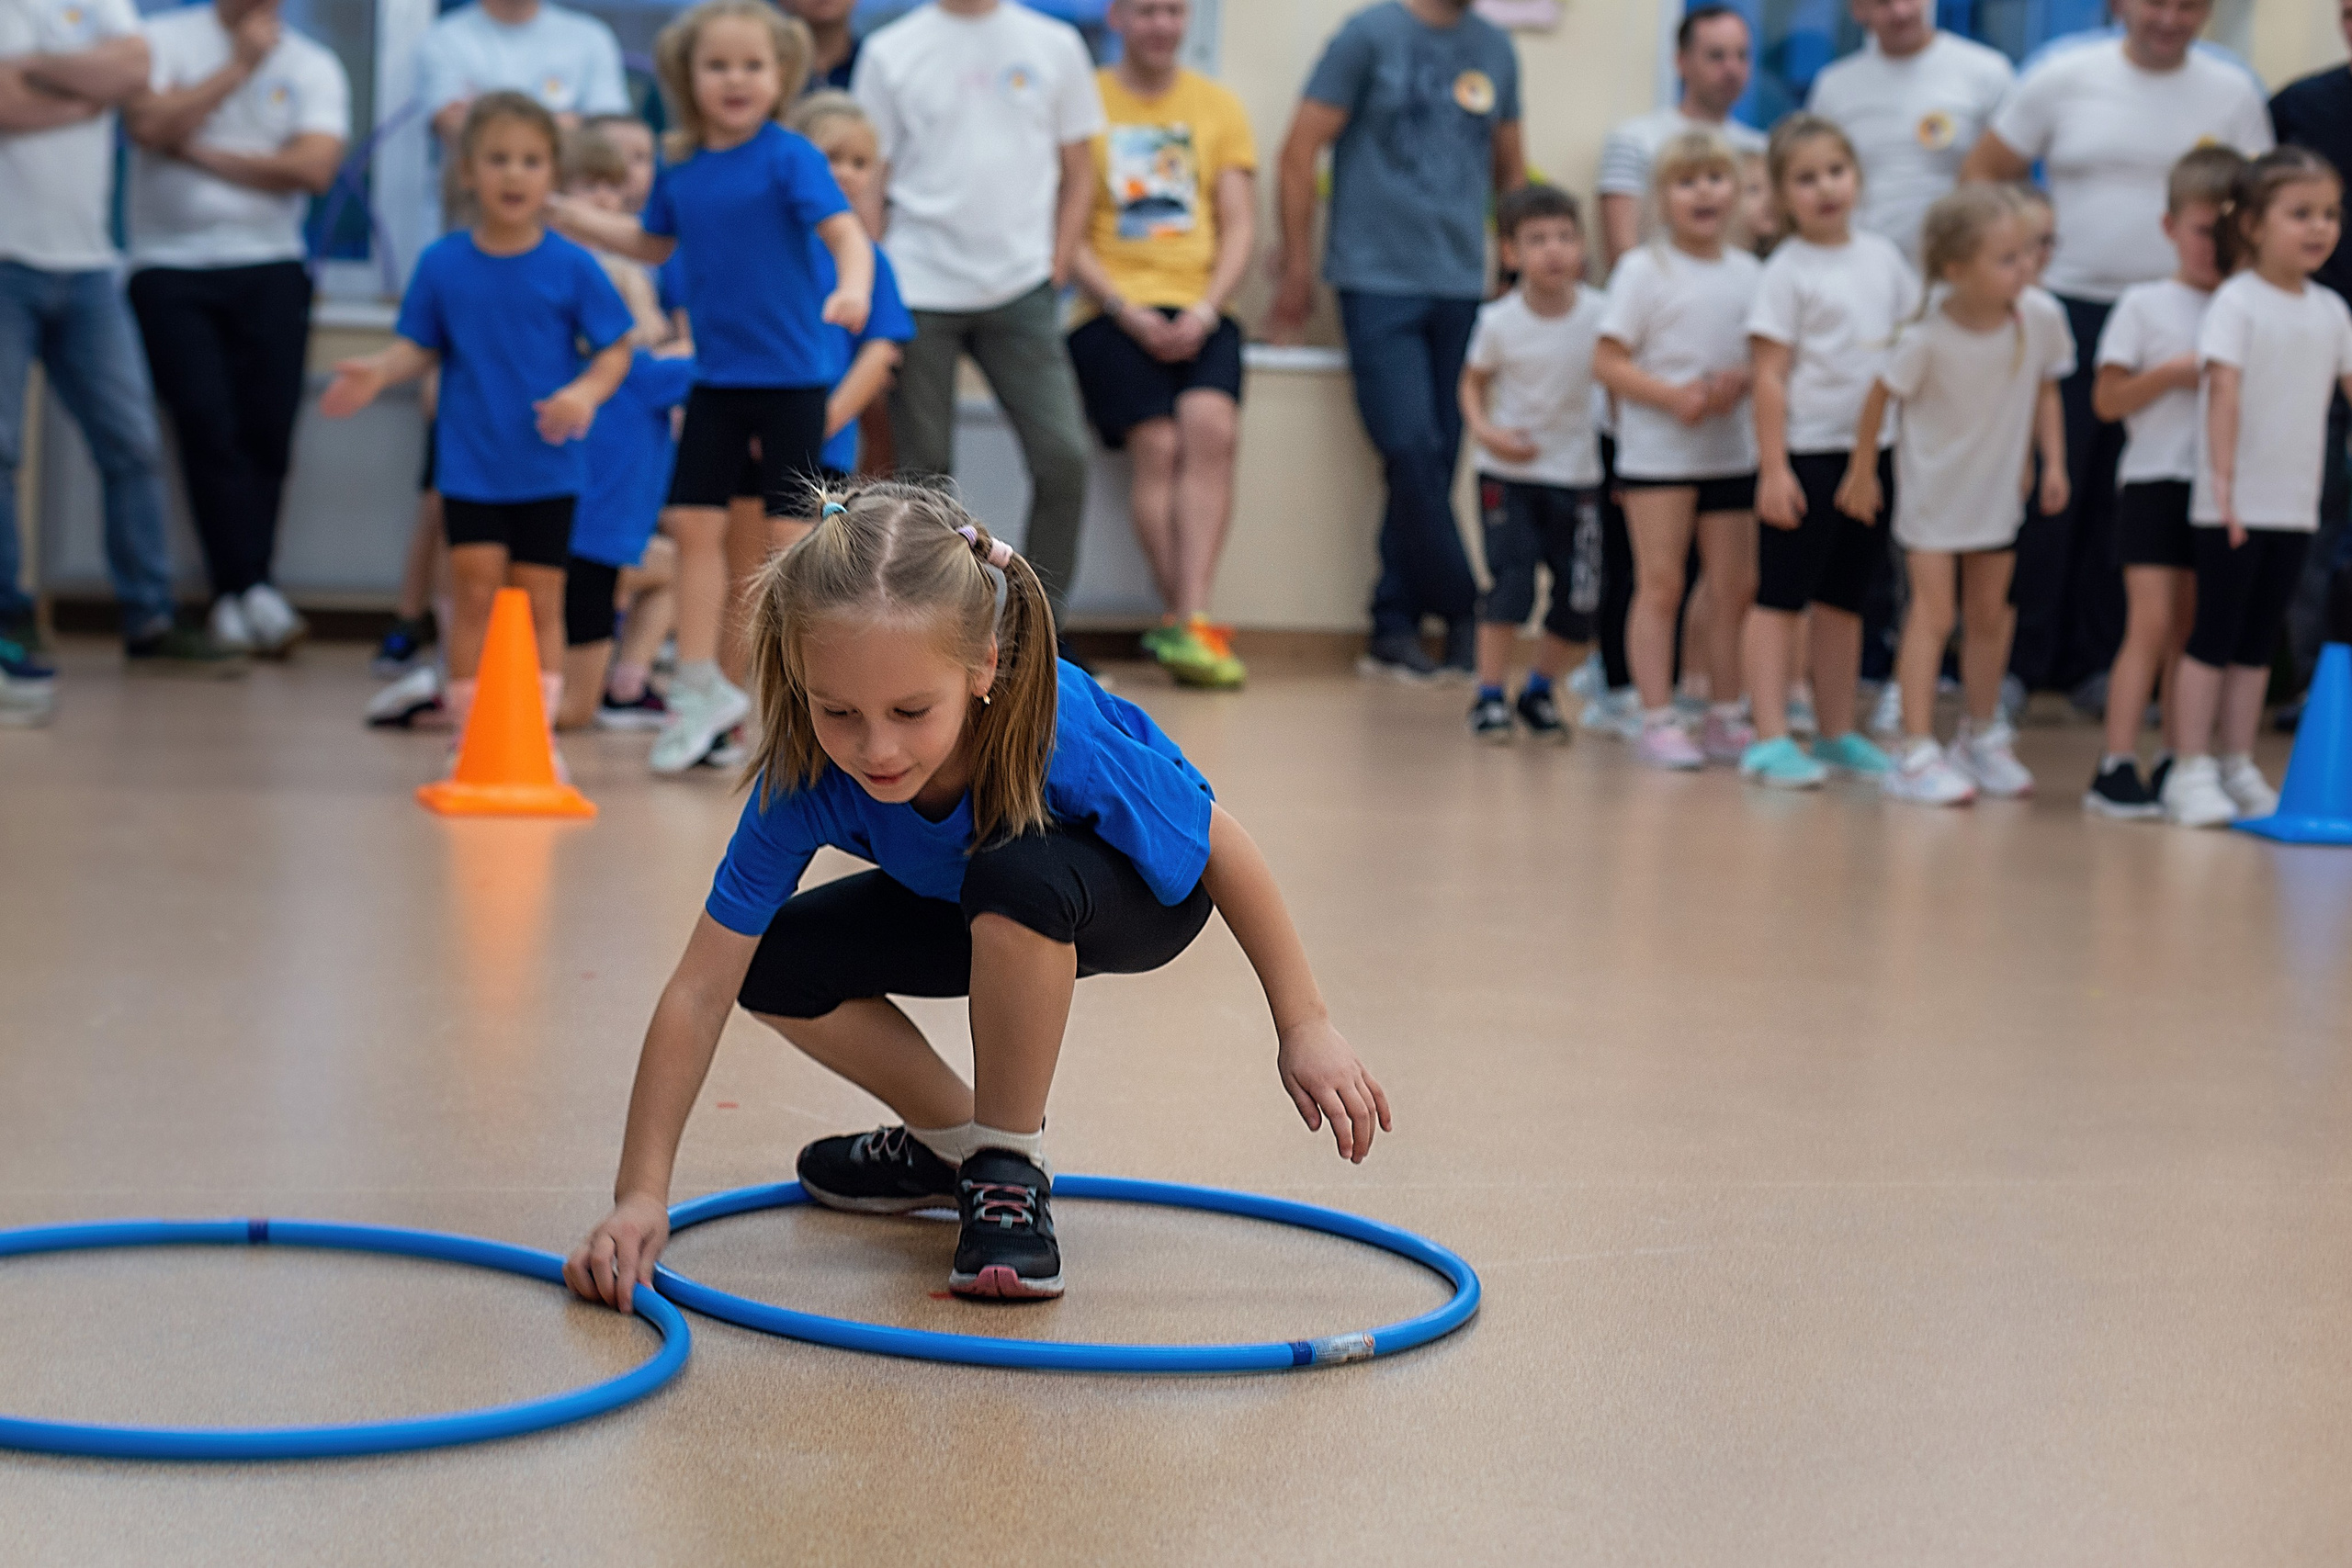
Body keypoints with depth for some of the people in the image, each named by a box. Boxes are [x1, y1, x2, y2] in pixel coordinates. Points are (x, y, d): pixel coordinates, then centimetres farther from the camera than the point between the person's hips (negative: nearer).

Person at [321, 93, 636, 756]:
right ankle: (471, 735, 6)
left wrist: (585, 392, -21)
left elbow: (615, 351, -2)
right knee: (475, 594, -2)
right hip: (470, 467, 1)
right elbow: (419, 347, 6)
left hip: (548, 468, -1)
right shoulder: (442, 264, 0)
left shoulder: (572, 267, -5)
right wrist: (378, 371, -14)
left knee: (538, 601, 5)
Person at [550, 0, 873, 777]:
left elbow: (844, 229, -23)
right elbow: (653, 243, 25)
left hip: (791, 376, -5)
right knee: (695, 524, 1)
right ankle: (699, 687, 10)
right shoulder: (681, 173, 6)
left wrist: (853, 286, -43)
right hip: (716, 377, 5)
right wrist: (566, 216, 21)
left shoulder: (790, 158, -11)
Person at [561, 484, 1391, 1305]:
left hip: (1137, 898, -4)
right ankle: (954, 1142, 12)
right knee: (775, 965, -14)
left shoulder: (1064, 743, -40)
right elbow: (701, 991, -29)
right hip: (968, 905, 4)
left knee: (1017, 872, -38)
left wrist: (1305, 1025, -16)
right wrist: (640, 1195, -35)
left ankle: (1010, 1170, -15)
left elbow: (1222, 849, -23)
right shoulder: (803, 776, -31)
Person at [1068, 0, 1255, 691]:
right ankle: (1188, 621, -19)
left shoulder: (1218, 107, 17)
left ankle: (1184, 624, -31)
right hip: (1113, 309, -2)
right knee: (1158, 444, -23)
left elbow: (1239, 227, 10)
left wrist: (1204, 310, -7)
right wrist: (1131, 313, -10)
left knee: (1211, 425, -26)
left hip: (1198, 310, 2)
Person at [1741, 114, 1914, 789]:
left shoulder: (1882, 256, 8)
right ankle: (1770, 740, -2)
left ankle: (1838, 734, 20)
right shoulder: (1787, 271, -8)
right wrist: (1773, 468, -16)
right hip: (1806, 453, -6)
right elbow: (1770, 374, -11)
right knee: (1781, 598, -2)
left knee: (1845, 600, 13)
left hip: (1874, 450, 6)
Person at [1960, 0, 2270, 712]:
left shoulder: (2232, 93, 6)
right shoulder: (2064, 77, 2)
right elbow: (1981, 174, 7)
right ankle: (2016, 662, 8)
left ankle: (2096, 664, 15)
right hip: (2066, 311, -1)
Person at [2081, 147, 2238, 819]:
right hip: (2155, 483, -4)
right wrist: (2175, 372, -14)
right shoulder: (2145, 305, -1)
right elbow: (2107, 399, -3)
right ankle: (2116, 766, -12)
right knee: (2152, 623, -11)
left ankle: (2175, 762, 16)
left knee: (2193, 629, 8)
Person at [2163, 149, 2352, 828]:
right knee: (2215, 635, -2)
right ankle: (2191, 773, 2)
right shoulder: (2237, 301, -9)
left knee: (2259, 642, 11)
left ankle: (2237, 769, 18)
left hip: (2294, 505, 6)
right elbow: (2224, 392, -15)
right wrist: (2224, 481, -22)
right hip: (2233, 504, -6)